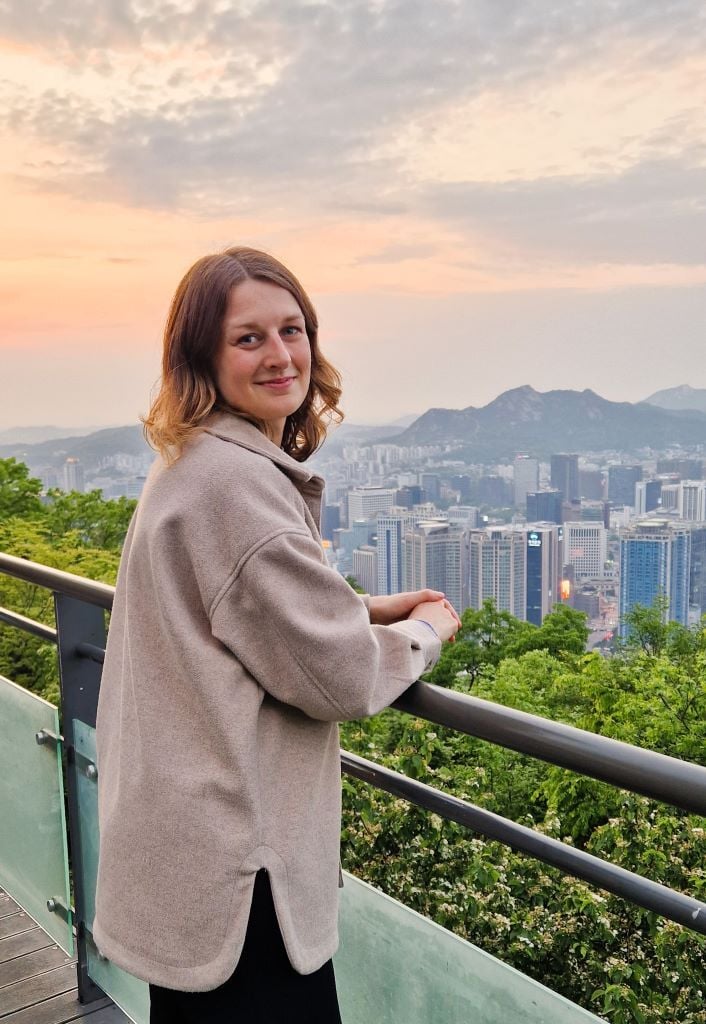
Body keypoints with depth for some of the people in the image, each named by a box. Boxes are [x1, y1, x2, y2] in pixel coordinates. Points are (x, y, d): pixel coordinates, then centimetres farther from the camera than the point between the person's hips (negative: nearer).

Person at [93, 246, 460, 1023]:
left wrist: (365, 610, 7)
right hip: (230, 871, -10)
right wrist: (426, 632, -3)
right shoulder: (237, 480, -24)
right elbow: (338, 678, -22)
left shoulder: (193, 463, 7)